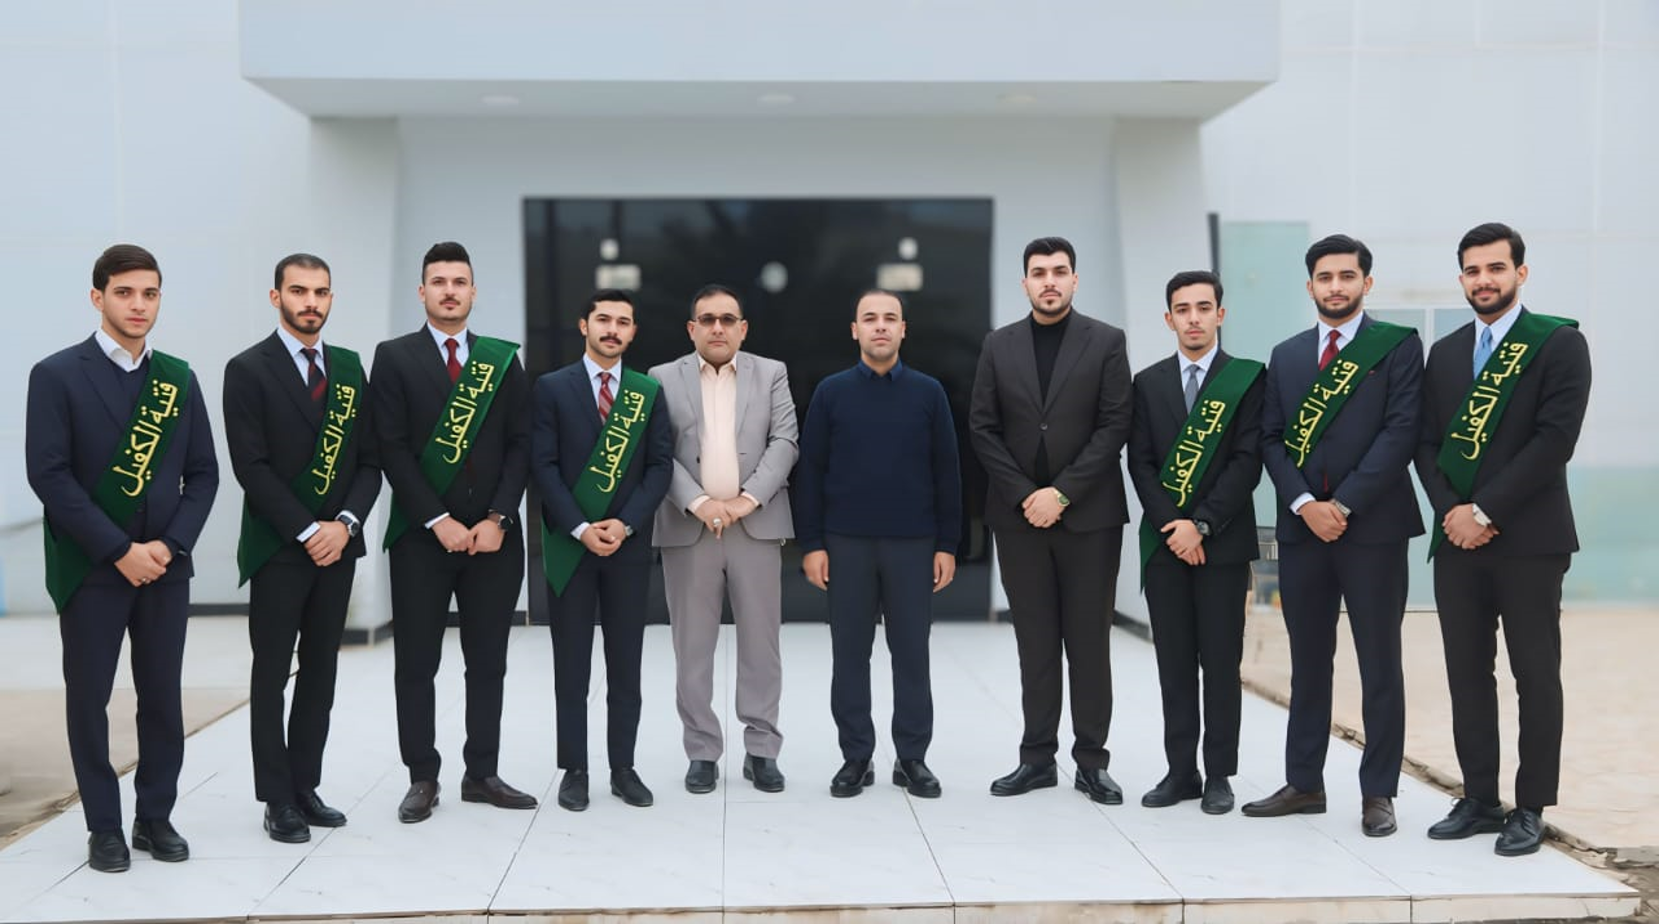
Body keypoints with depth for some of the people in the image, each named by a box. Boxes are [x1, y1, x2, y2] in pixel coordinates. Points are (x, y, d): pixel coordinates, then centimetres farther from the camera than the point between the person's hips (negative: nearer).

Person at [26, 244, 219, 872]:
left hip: (165, 567, 3)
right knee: (88, 698, 5)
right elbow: (49, 475, -11)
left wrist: (169, 544, -8)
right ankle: (104, 826, 17)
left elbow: (203, 473, 7)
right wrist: (119, 550, -15)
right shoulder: (57, 375, -5)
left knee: (162, 698, 7)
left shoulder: (178, 379, 8)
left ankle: (155, 816, 20)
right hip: (89, 568, -3)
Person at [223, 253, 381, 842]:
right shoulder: (248, 370, -5)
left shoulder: (349, 368, 10)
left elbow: (368, 460, 8)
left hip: (337, 544, 5)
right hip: (277, 547, -5)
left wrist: (345, 523, -7)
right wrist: (306, 531, -15)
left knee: (321, 670, 9)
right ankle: (277, 800, 9)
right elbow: (251, 467, -12)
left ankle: (306, 787, 18)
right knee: (272, 673, 2)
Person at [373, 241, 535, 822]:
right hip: (420, 536, -2)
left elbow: (520, 445, 4)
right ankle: (422, 778, 14)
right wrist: (439, 521, -13)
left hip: (493, 534, 2)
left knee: (488, 661, 8)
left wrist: (498, 518, -8)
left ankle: (482, 774, 17)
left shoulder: (502, 360, 8)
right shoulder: (395, 358, 1)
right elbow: (393, 450, -6)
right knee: (415, 664, 4)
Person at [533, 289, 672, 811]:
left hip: (628, 543, 2)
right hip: (569, 543, -1)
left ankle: (623, 768, 14)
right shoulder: (552, 388, 2)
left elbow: (660, 465, 2)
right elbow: (543, 465, -4)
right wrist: (580, 528, -14)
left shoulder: (649, 392, 7)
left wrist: (625, 523, -11)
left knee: (626, 664, 6)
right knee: (571, 665, 4)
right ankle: (574, 770, 11)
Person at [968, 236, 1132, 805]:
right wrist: (1025, 495, -8)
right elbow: (983, 429, 3)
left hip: (1088, 515, -2)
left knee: (1089, 641, 3)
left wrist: (1062, 493, -13)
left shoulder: (1106, 342, 1)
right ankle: (1037, 757, 13)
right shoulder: (999, 345, 8)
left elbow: (1115, 426, -6)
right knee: (1035, 642, 7)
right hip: (1020, 515, 2)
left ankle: (1092, 762, 10)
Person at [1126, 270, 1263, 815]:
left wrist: (1200, 524, -13)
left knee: (1220, 662, 2)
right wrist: (1170, 525, -8)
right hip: (1163, 541, 3)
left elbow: (1247, 462, -7)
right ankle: (1180, 770, 13)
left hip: (1222, 541, -3)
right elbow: (1140, 463, 5)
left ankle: (1218, 775, 9)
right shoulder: (1148, 382, 10)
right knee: (1174, 662, 6)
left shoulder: (1247, 379, 0)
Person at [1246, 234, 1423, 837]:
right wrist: (1305, 505, -8)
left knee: (1380, 666, 2)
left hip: (1373, 526, -4)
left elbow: (1400, 433, -9)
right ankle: (1304, 783, 19)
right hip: (1301, 527, 4)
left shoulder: (1398, 346, 1)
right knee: (1308, 663, 11)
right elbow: (1271, 440, 7)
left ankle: (1378, 793, 9)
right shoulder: (1286, 356, 13)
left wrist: (1344, 505, -14)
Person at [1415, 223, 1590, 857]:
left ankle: (1530, 809, 11)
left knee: (1535, 677, 2)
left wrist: (1484, 511, -15)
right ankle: (1479, 800, 17)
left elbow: (1555, 440, -13)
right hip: (1458, 540, 5)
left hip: (1528, 540, -5)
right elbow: (1427, 444, 10)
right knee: (1467, 676, 8)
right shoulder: (1444, 353, 13)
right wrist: (1451, 510, -6)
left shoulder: (1560, 344, -3)